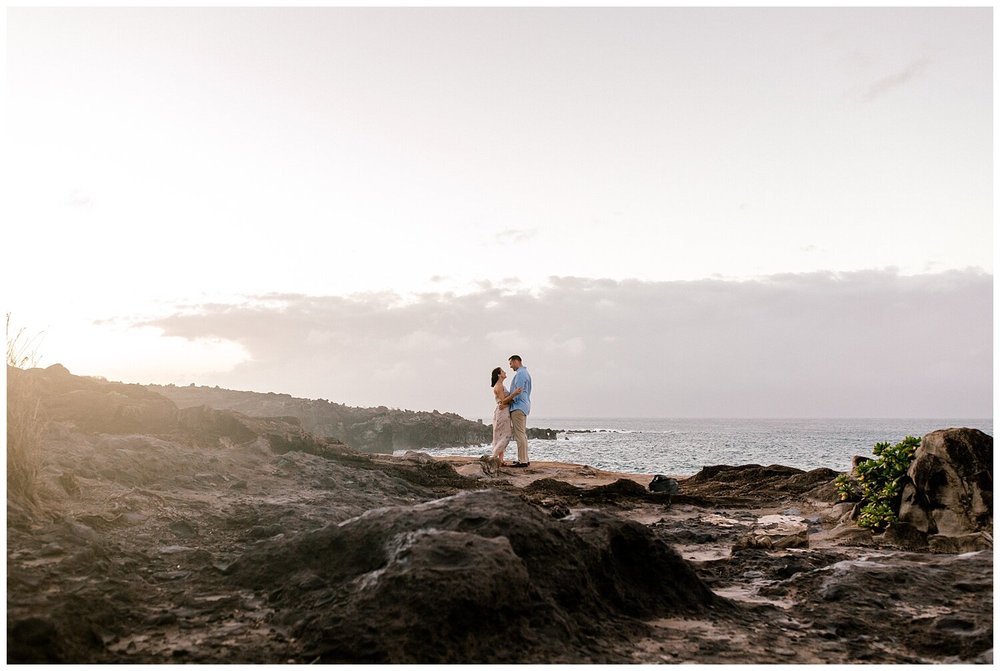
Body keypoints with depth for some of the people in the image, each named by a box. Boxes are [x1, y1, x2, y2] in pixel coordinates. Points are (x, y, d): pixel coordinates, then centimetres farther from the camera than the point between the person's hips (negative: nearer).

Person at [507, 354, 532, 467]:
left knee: (520, 434, -10)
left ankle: (522, 460, -12)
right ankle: (525, 459, 15)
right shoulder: (526, 373, 19)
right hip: (524, 407, 11)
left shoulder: (520, 373, -13)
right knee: (523, 434, 12)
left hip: (518, 407, -11)